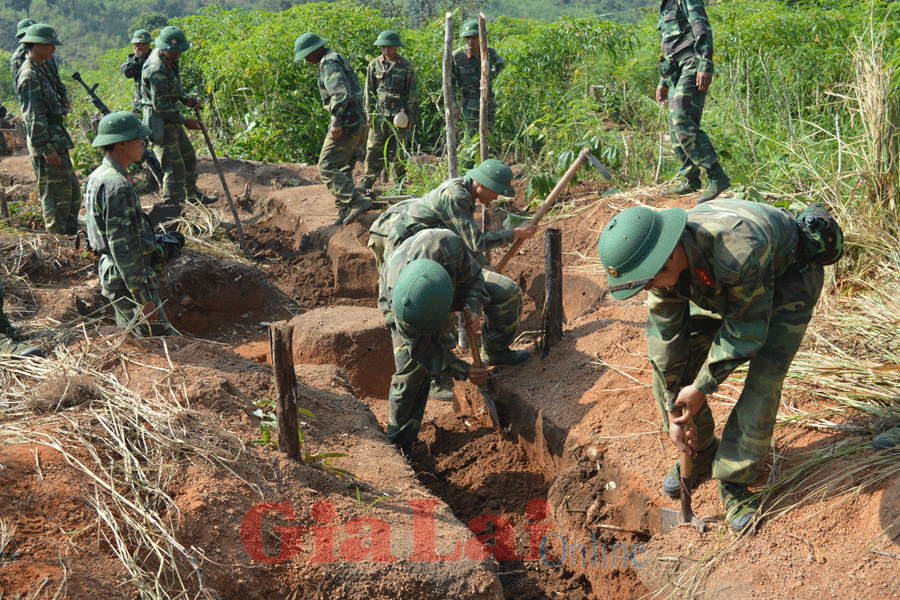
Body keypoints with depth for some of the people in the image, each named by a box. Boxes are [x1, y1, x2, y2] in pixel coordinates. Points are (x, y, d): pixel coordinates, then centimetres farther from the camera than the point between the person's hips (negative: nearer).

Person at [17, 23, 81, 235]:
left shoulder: (42, 69, 15)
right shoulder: (29, 76, -16)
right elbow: (33, 117, -20)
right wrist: (46, 149, -22)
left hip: (57, 141, 10)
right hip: (46, 143, -10)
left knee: (73, 189, 15)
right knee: (56, 193, -4)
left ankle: (70, 232, 25)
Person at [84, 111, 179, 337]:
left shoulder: (97, 177, 10)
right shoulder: (117, 186, -23)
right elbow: (123, 248, -25)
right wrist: (144, 299, -23)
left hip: (111, 272, 10)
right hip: (128, 279, -10)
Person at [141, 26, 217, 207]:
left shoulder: (169, 59, 5)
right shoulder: (156, 70, -26)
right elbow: (161, 106, -24)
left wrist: (186, 99, 4)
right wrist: (184, 121, -16)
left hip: (171, 117, 10)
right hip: (159, 121, -10)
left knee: (188, 156, 23)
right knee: (174, 167, -10)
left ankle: (193, 195, 41)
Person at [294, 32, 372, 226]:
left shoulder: (329, 62, -8)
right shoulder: (338, 60, 23)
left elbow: (341, 92, -22)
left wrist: (336, 121, -26)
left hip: (346, 123, -10)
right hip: (359, 122, 10)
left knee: (327, 167, -13)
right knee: (342, 170, 13)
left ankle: (357, 203, -24)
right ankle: (345, 213, 13)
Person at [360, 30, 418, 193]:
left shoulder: (406, 66, 4)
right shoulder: (374, 65, 8)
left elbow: (412, 93, 5)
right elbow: (369, 91, 11)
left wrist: (411, 117, 0)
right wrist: (369, 113, 3)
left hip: (399, 114, -1)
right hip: (379, 114, 1)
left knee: (398, 150, 3)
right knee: (374, 148, -4)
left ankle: (400, 183, 12)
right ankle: (368, 182, 0)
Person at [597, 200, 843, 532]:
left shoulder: (740, 251, -45)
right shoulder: (662, 261, -24)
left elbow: (748, 326, -30)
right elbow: (665, 334, -13)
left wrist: (702, 387, -24)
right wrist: (674, 411, -9)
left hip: (787, 278, -5)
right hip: (720, 288, 5)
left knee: (763, 379, -17)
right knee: (668, 363, -3)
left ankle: (734, 482, 1)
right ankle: (701, 454, 19)